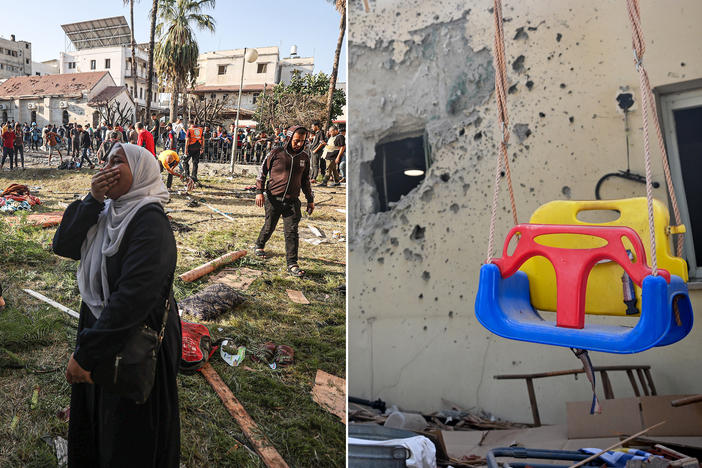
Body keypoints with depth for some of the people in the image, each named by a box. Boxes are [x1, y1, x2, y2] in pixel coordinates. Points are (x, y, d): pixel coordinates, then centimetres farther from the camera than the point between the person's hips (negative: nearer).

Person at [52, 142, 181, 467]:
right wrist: (92, 201, -17)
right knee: (92, 421, 27)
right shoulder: (109, 212, 3)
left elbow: (134, 297, -30)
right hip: (98, 328, 8)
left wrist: (85, 353, -27)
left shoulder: (151, 223, -24)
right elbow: (63, 245, -4)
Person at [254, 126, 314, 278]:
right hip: (273, 198, -2)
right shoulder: (276, 153, -4)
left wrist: (310, 199, 18)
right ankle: (259, 246, 43)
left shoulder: (304, 157, 7)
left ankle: (292, 264, -2)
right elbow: (263, 171, 3)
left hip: (292, 201, 2)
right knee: (269, 227, 13)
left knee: (292, 232, -5)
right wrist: (260, 192, -4)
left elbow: (305, 180, 18)